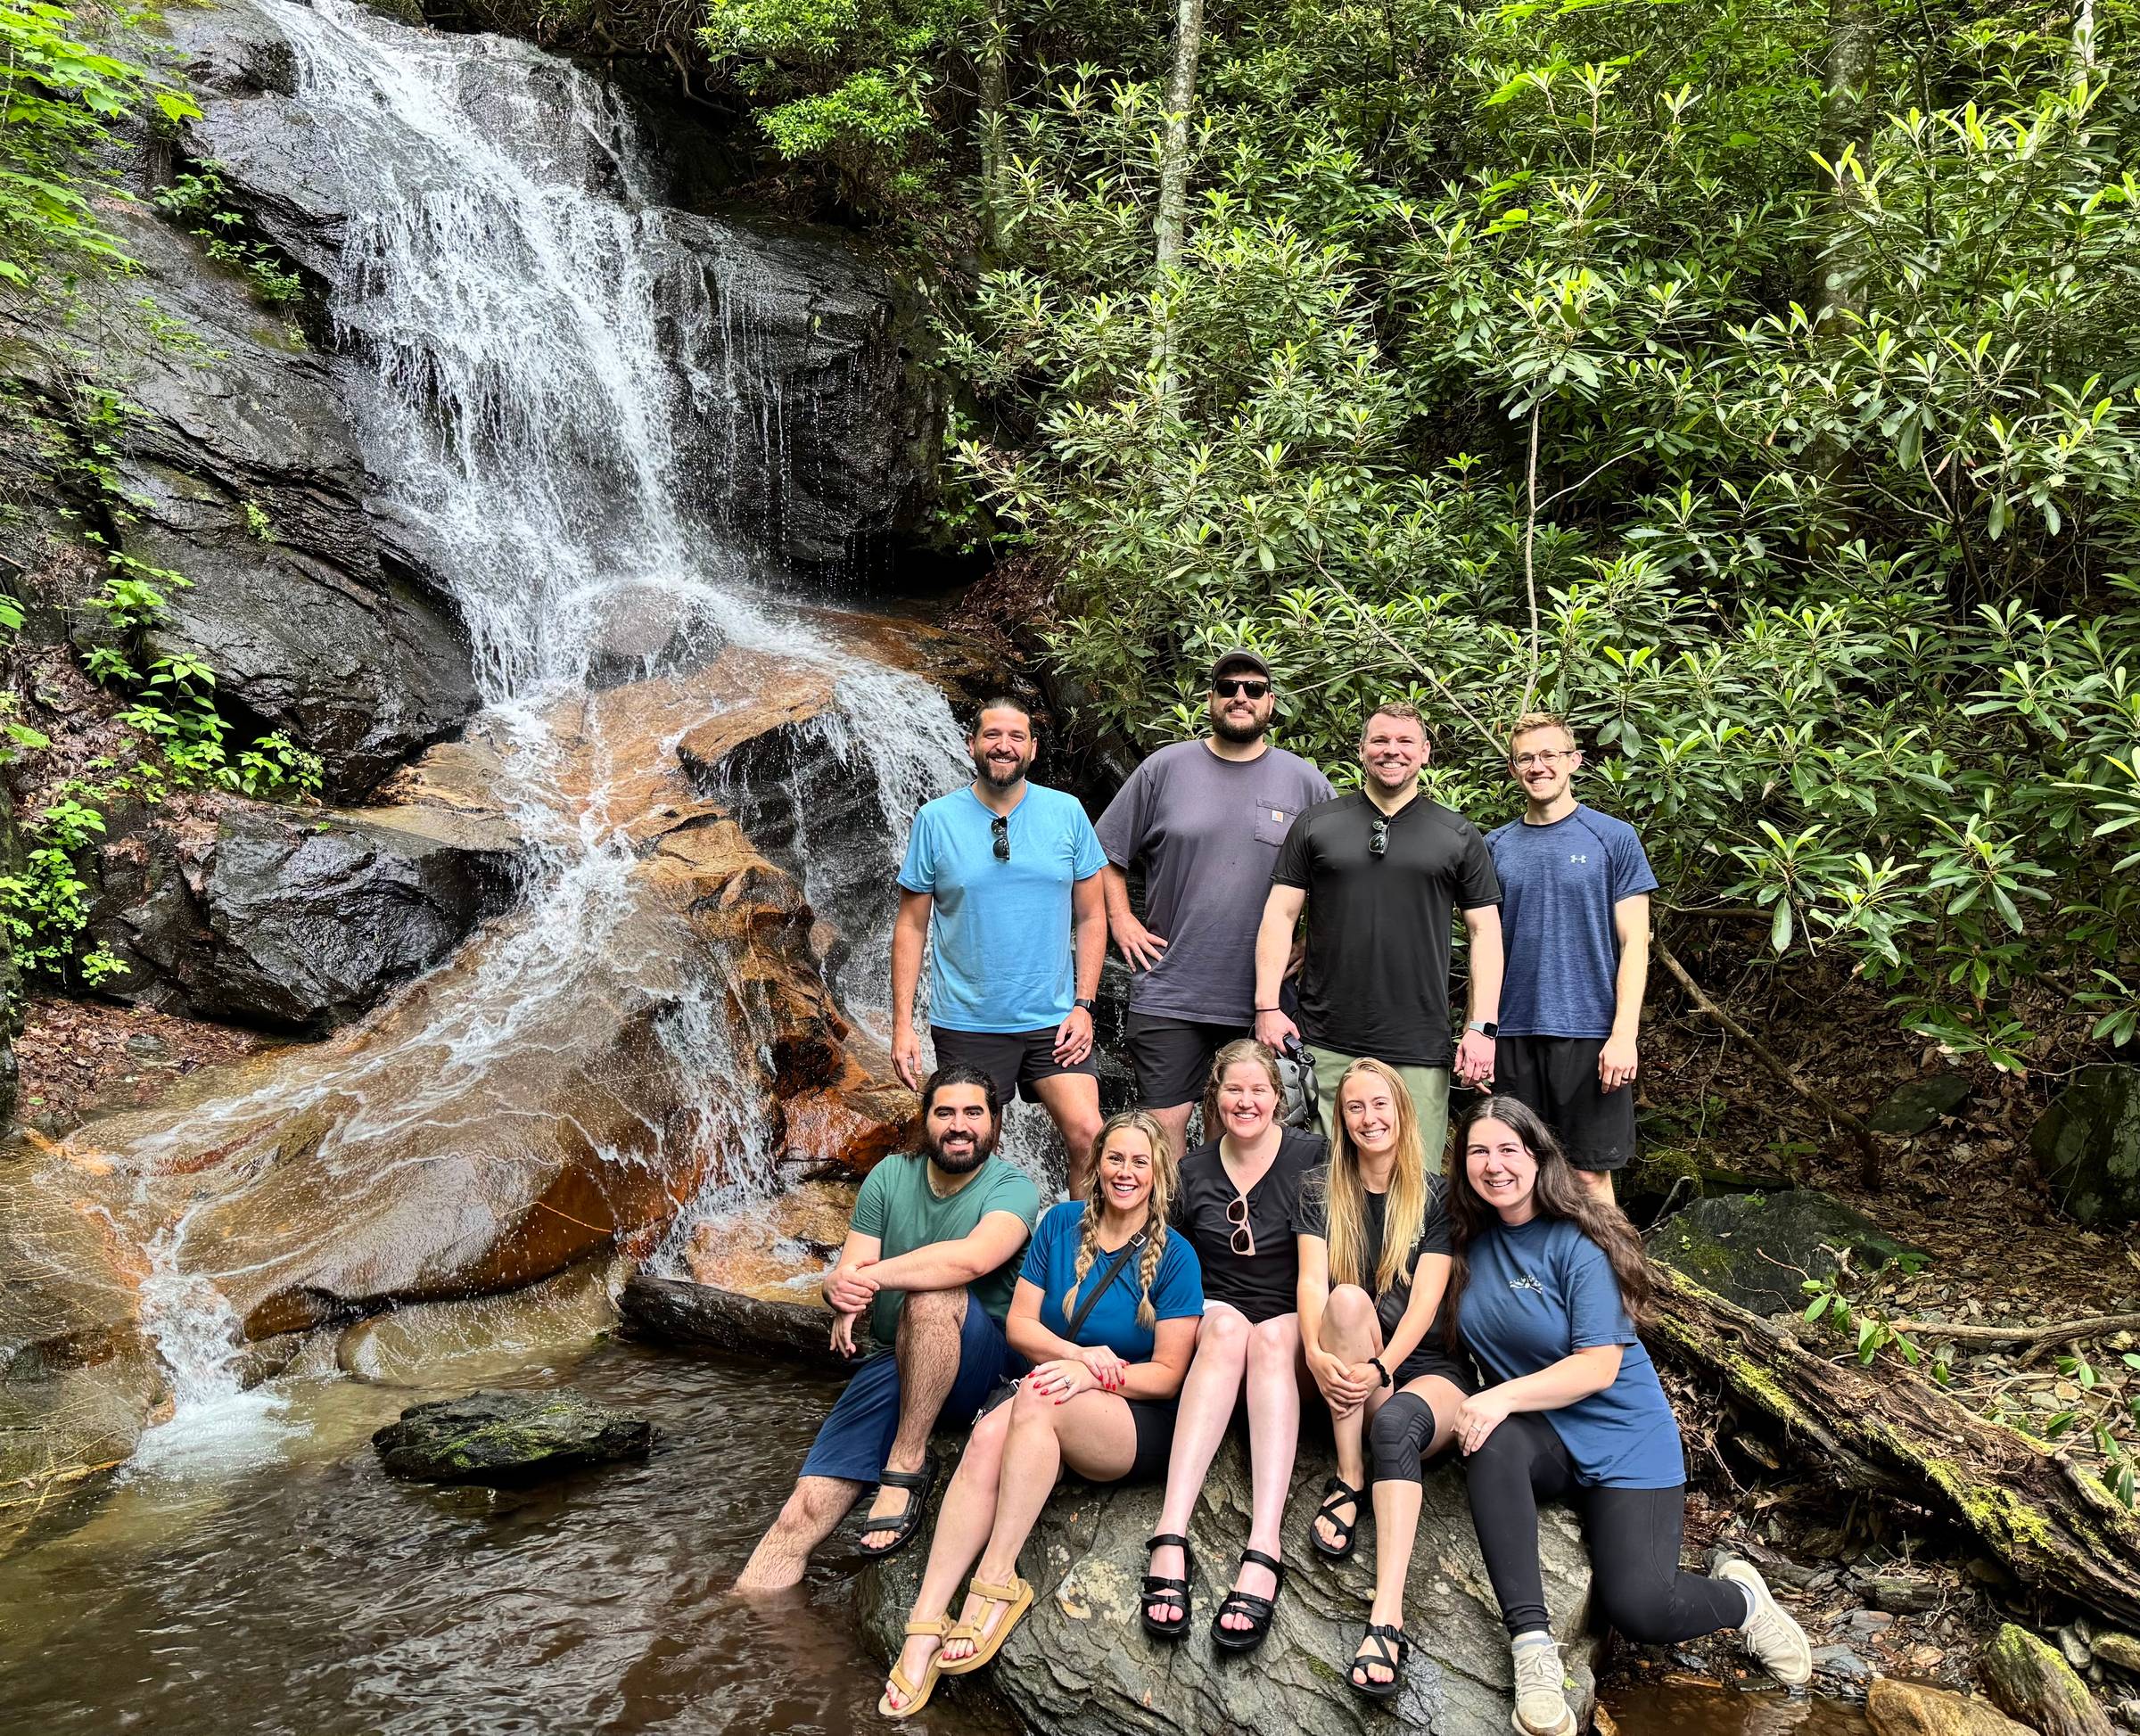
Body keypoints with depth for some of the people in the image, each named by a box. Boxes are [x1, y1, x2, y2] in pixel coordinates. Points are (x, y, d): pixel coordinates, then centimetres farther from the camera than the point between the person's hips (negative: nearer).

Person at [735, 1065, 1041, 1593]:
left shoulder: (1012, 1187, -6)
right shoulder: (890, 1178, 7)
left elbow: (973, 1258, -27)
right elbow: (846, 1274, 1)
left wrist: (871, 1276, -28)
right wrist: (842, 1298, -23)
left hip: (981, 1366, -3)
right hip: (894, 1365, 4)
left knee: (933, 1295, -35)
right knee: (806, 1510, -13)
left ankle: (907, 1463, -21)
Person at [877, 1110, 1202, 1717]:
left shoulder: (1174, 1256, -3)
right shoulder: (1061, 1223, 7)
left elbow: (1167, 1373, -5)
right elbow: (1020, 1325, 5)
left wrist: (1092, 1376, -20)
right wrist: (1079, 1353, -13)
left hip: (1140, 1425, -3)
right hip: (1052, 1419, 3)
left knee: (1037, 1397, -34)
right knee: (989, 1434, -30)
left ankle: (997, 1578, -29)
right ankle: (923, 1627, -34)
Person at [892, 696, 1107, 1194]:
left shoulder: (1066, 813, 1)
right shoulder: (936, 819, -2)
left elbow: (1091, 916, 5)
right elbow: (911, 925, 1)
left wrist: (1084, 1005, -4)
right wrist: (902, 1025, -4)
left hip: (1053, 1021, 1)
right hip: (966, 1025, 0)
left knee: (1088, 1135, -12)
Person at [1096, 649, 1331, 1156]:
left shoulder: (1306, 781, 4)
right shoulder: (1164, 768, 3)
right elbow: (1105, 853, 11)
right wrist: (1121, 920, 1)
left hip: (1264, 1001, 1)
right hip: (1169, 995, -1)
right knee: (1164, 1126, 1)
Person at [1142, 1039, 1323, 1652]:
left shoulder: (1311, 1158, 1)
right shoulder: (1195, 1169, 9)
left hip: (1290, 1323, -1)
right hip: (1213, 1316, 1)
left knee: (1270, 1337, -35)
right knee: (1228, 1325, -33)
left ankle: (1263, 1551, -49)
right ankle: (1170, 1535, -47)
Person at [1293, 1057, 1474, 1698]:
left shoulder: (1436, 1196, 4)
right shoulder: (1321, 1193, 10)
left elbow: (1425, 1299, -7)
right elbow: (1312, 1283, -5)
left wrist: (1381, 1368, -24)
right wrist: (1317, 1354, -26)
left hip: (1426, 1366, -1)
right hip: (1346, 1380, 1)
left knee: (1395, 1423, -36)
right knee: (1349, 1298, -31)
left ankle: (1387, 1618, -47)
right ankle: (1348, 1479, -23)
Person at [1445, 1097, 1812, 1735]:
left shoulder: (1577, 1244, -14)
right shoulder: (1471, 1241, 1)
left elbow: (1599, 1366, -18)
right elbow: (1466, 1336, 16)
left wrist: (1506, 1396, -30)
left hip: (1621, 1438, -3)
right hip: (1539, 1439, 4)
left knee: (1638, 1608, -19)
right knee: (1492, 1444, -32)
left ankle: (1740, 1597, 16)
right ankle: (1531, 1644, -29)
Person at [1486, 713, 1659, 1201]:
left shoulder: (1613, 838, 2)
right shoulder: (1496, 846, 10)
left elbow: (1634, 945, -2)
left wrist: (1624, 1034, -11)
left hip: (1589, 1033, -3)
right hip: (1512, 1034, 3)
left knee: (1589, 1175, 2)